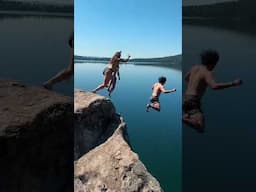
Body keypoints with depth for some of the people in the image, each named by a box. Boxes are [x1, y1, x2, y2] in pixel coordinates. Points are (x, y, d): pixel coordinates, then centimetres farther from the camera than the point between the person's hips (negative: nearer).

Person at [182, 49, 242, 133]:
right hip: (192, 102, -8)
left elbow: (186, 78, 33)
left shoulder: (195, 67, 14)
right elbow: (214, 86, -28)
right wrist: (233, 83, -19)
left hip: (186, 100, 9)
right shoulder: (207, 73, -9)